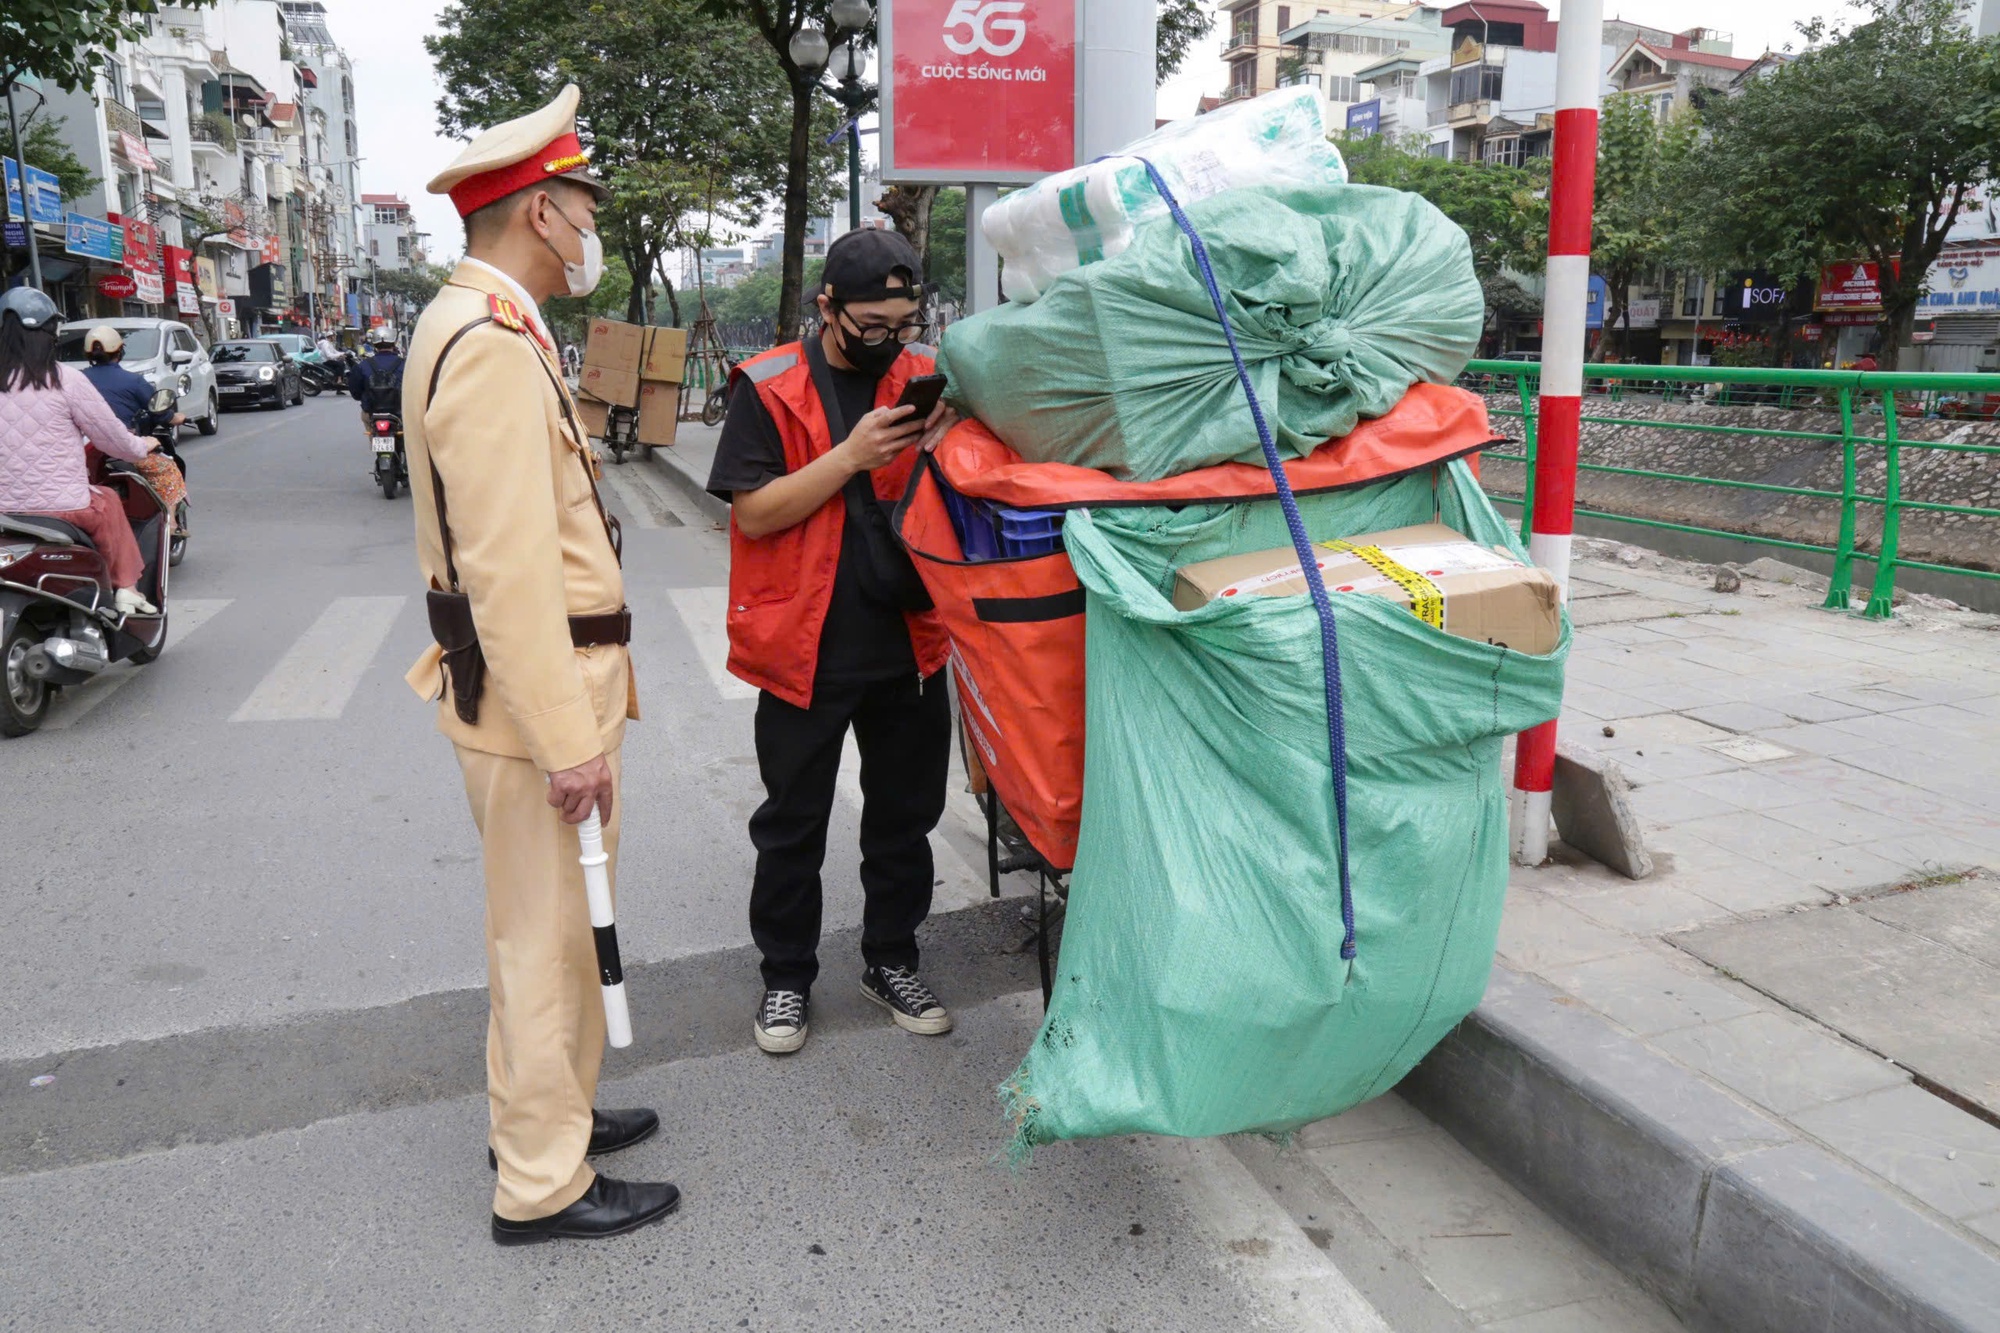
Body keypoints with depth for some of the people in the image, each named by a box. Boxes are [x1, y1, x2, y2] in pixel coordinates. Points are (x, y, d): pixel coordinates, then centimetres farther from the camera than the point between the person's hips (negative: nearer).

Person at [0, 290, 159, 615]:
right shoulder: (65, 379, -9)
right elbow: (113, 439, -2)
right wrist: (142, 446, 19)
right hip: (64, 509, -4)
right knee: (108, 501, 26)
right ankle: (125, 589, 22)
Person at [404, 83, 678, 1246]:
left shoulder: (491, 327, 15)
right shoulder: (490, 343, -18)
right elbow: (508, 563, -25)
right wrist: (567, 738, -25)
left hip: (550, 674, 10)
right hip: (534, 685, -10)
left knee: (548, 920, 21)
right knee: (550, 932, 1)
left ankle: (543, 1109, 38)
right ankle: (544, 1184, 16)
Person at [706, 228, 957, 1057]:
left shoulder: (927, 378, 4)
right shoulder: (769, 388, -5)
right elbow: (753, 513, -12)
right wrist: (851, 456, -21)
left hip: (910, 640, 3)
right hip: (804, 647, -3)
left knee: (905, 816, 14)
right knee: (792, 825, 9)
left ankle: (891, 960, 33)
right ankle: (786, 976, 27)